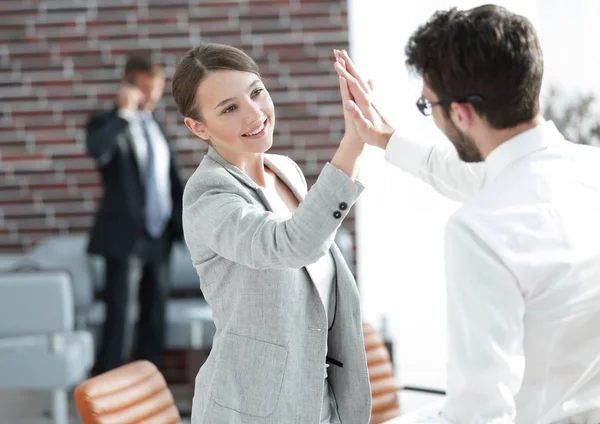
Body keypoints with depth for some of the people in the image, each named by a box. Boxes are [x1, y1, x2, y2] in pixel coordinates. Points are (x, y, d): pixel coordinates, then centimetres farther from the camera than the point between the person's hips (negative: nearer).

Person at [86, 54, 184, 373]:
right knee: (118, 316, -7)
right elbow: (97, 150, -31)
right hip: (124, 235, -6)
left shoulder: (154, 126, 15)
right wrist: (124, 112, -25)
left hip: (159, 234, 6)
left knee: (155, 316, 10)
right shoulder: (105, 122, -6)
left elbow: (173, 178, 19)